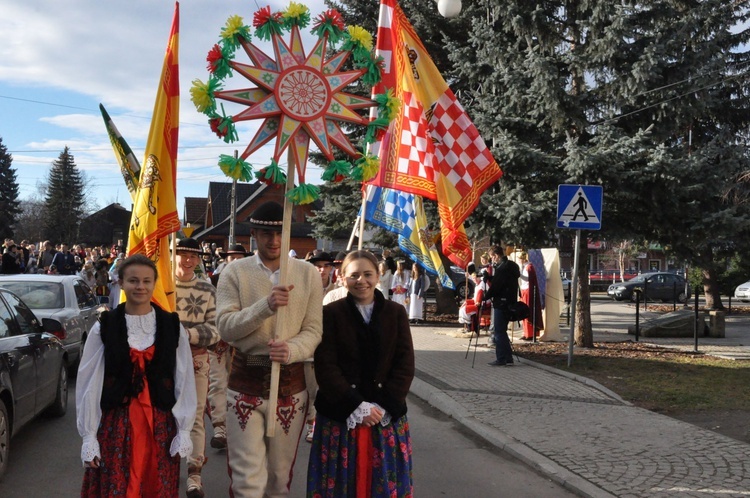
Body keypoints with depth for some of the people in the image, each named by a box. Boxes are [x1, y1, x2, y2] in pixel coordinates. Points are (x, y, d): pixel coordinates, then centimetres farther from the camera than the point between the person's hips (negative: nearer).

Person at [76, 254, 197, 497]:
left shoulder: (172, 327, 1)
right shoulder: (104, 327, -3)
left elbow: (185, 381, 2)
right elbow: (89, 383, -1)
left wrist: (184, 431, -1)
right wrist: (89, 436, -2)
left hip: (160, 424, 1)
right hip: (115, 423, -1)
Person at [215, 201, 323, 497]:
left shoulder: (308, 274, 2)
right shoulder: (235, 273, -1)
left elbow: (314, 329, -2)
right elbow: (225, 327, -10)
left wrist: (291, 350, -22)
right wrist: (266, 305, -24)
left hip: (291, 381, 2)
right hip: (245, 379, -1)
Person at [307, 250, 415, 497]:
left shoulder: (396, 312, 4)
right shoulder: (331, 313, -2)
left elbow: (405, 365, 0)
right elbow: (326, 367, -8)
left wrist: (384, 407, -11)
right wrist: (356, 407, -15)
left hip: (387, 416, 2)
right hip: (340, 417, -1)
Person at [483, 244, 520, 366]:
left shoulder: (501, 268, -17)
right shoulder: (512, 266, 12)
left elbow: (495, 287, -17)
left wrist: (486, 296, -4)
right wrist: (490, 277, 11)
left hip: (501, 303, -9)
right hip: (510, 303, 9)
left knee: (499, 332, -2)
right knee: (501, 331, 16)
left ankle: (501, 359, 2)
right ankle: (508, 358, 17)